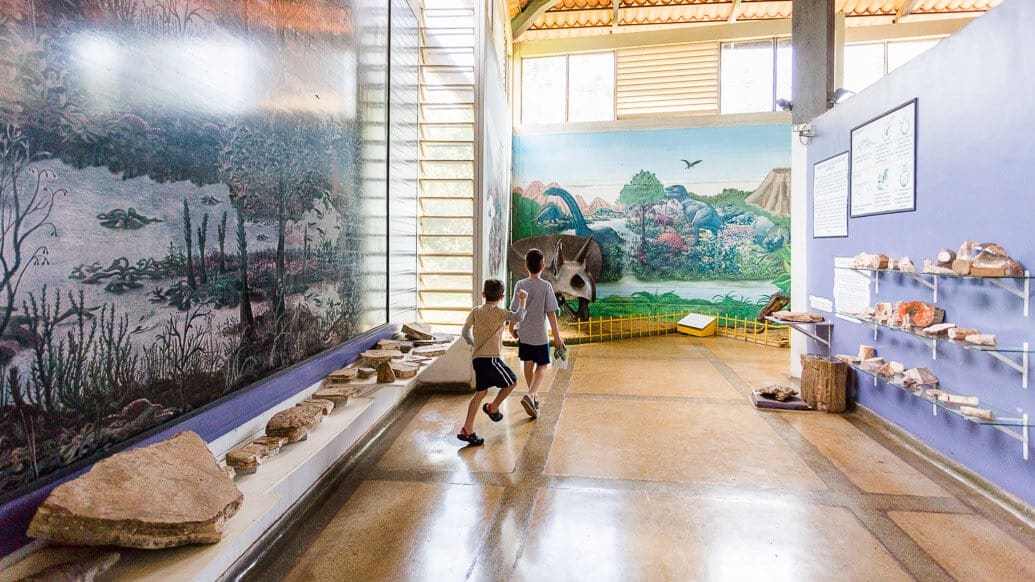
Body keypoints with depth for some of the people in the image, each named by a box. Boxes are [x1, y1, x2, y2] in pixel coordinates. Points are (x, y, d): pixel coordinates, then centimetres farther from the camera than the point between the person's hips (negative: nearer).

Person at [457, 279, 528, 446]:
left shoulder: (475, 311, 9)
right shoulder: (498, 312, -7)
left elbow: (465, 332, 7)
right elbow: (518, 317, -18)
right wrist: (522, 300, -4)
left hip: (477, 357, 7)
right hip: (490, 358, -7)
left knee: (480, 392, 13)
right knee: (512, 381, 14)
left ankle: (467, 430, 10)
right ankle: (493, 408, 24)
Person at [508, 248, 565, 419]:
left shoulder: (520, 285, -3)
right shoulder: (546, 286, -11)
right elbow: (551, 313, -11)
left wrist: (512, 328, 18)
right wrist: (557, 336, -5)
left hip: (524, 333, 3)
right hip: (540, 334, -3)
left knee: (528, 364, 16)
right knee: (542, 366, 8)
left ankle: (533, 396, 29)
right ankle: (530, 395, -13)